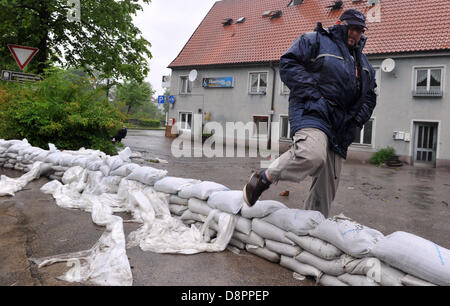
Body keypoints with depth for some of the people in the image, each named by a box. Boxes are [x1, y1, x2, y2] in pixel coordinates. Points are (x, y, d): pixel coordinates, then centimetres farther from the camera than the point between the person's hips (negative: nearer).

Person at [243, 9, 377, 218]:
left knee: (328, 184, 7)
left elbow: (369, 97, 31)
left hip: (340, 127, 8)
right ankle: (264, 179, -15)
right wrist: (313, 94, -15)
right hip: (312, 112, -7)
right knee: (312, 155, -36)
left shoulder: (364, 64, 29)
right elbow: (288, 64, -6)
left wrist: (357, 119, 11)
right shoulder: (315, 40, 6)